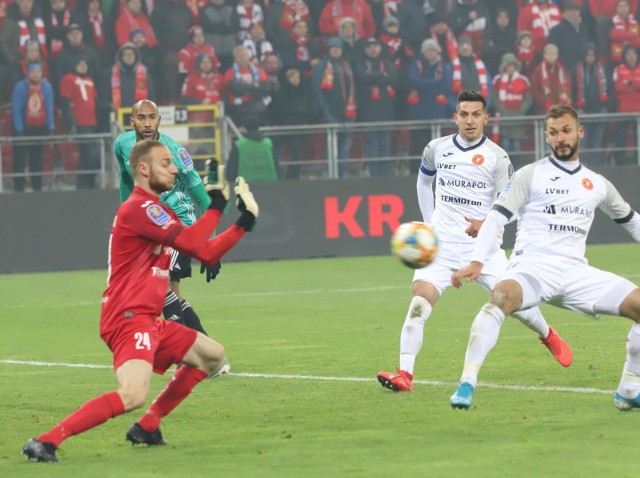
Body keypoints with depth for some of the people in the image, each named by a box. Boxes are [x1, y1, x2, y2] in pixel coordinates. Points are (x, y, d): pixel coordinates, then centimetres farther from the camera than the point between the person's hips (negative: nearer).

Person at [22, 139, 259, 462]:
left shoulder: (156, 210, 21)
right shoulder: (139, 208, -12)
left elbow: (207, 253, 22)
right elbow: (192, 243, -22)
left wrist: (243, 223, 14)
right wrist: (215, 207, -9)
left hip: (148, 321, 11)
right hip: (128, 318, -11)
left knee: (212, 355, 23)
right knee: (133, 396, -31)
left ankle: (147, 428, 19)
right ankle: (45, 441, -30)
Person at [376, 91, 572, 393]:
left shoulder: (496, 157, -5)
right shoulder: (437, 149, 4)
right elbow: (423, 181, 24)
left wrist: (487, 224, -22)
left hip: (483, 245, -1)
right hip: (442, 244, 1)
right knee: (420, 300, -19)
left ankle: (548, 336, 36)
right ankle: (405, 374, -23)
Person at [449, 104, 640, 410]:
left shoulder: (598, 184, 18)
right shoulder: (531, 175, 5)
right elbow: (497, 216, -3)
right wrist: (477, 262, -16)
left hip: (575, 272, 4)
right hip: (532, 265, -4)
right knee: (502, 296, -38)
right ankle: (466, 385, -40)